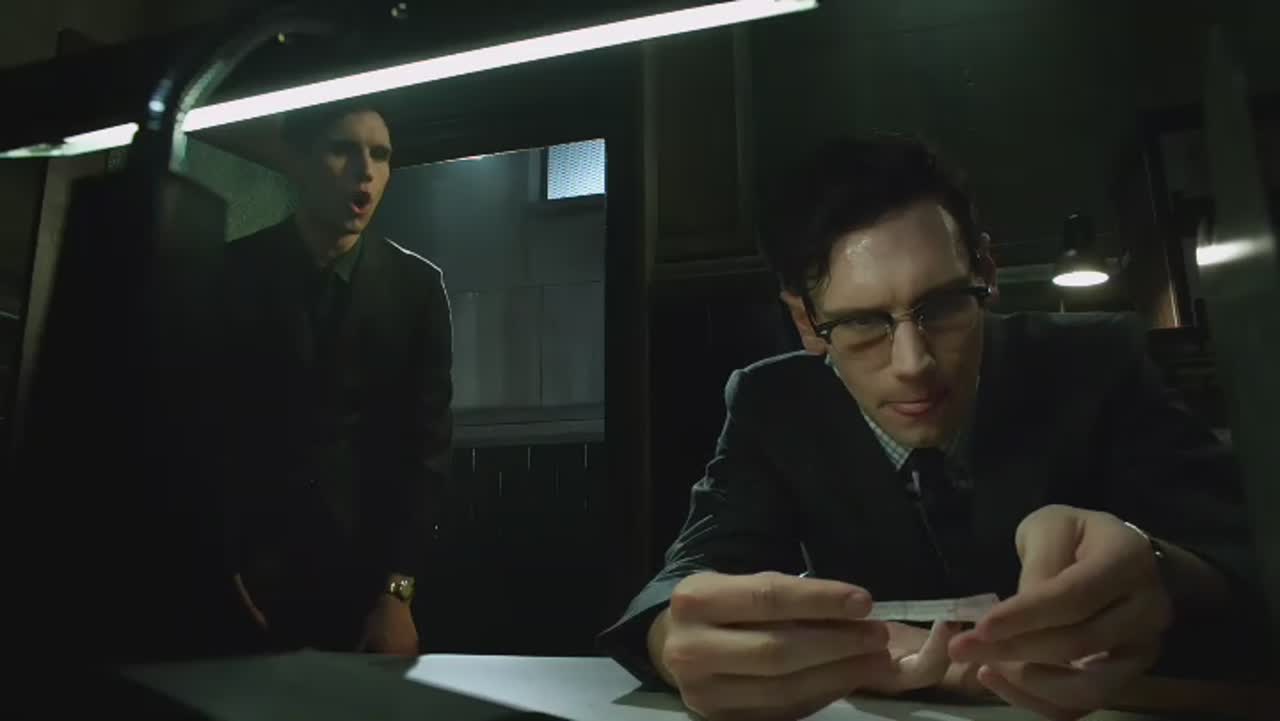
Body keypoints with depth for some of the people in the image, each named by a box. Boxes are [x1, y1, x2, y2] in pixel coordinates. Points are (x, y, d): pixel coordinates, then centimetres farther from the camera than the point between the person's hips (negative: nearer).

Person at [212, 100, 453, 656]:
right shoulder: (229, 275, 0)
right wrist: (218, 571, -8)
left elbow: (426, 442, -2)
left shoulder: (416, 287, 1)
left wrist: (398, 589, -8)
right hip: (246, 573, 0)